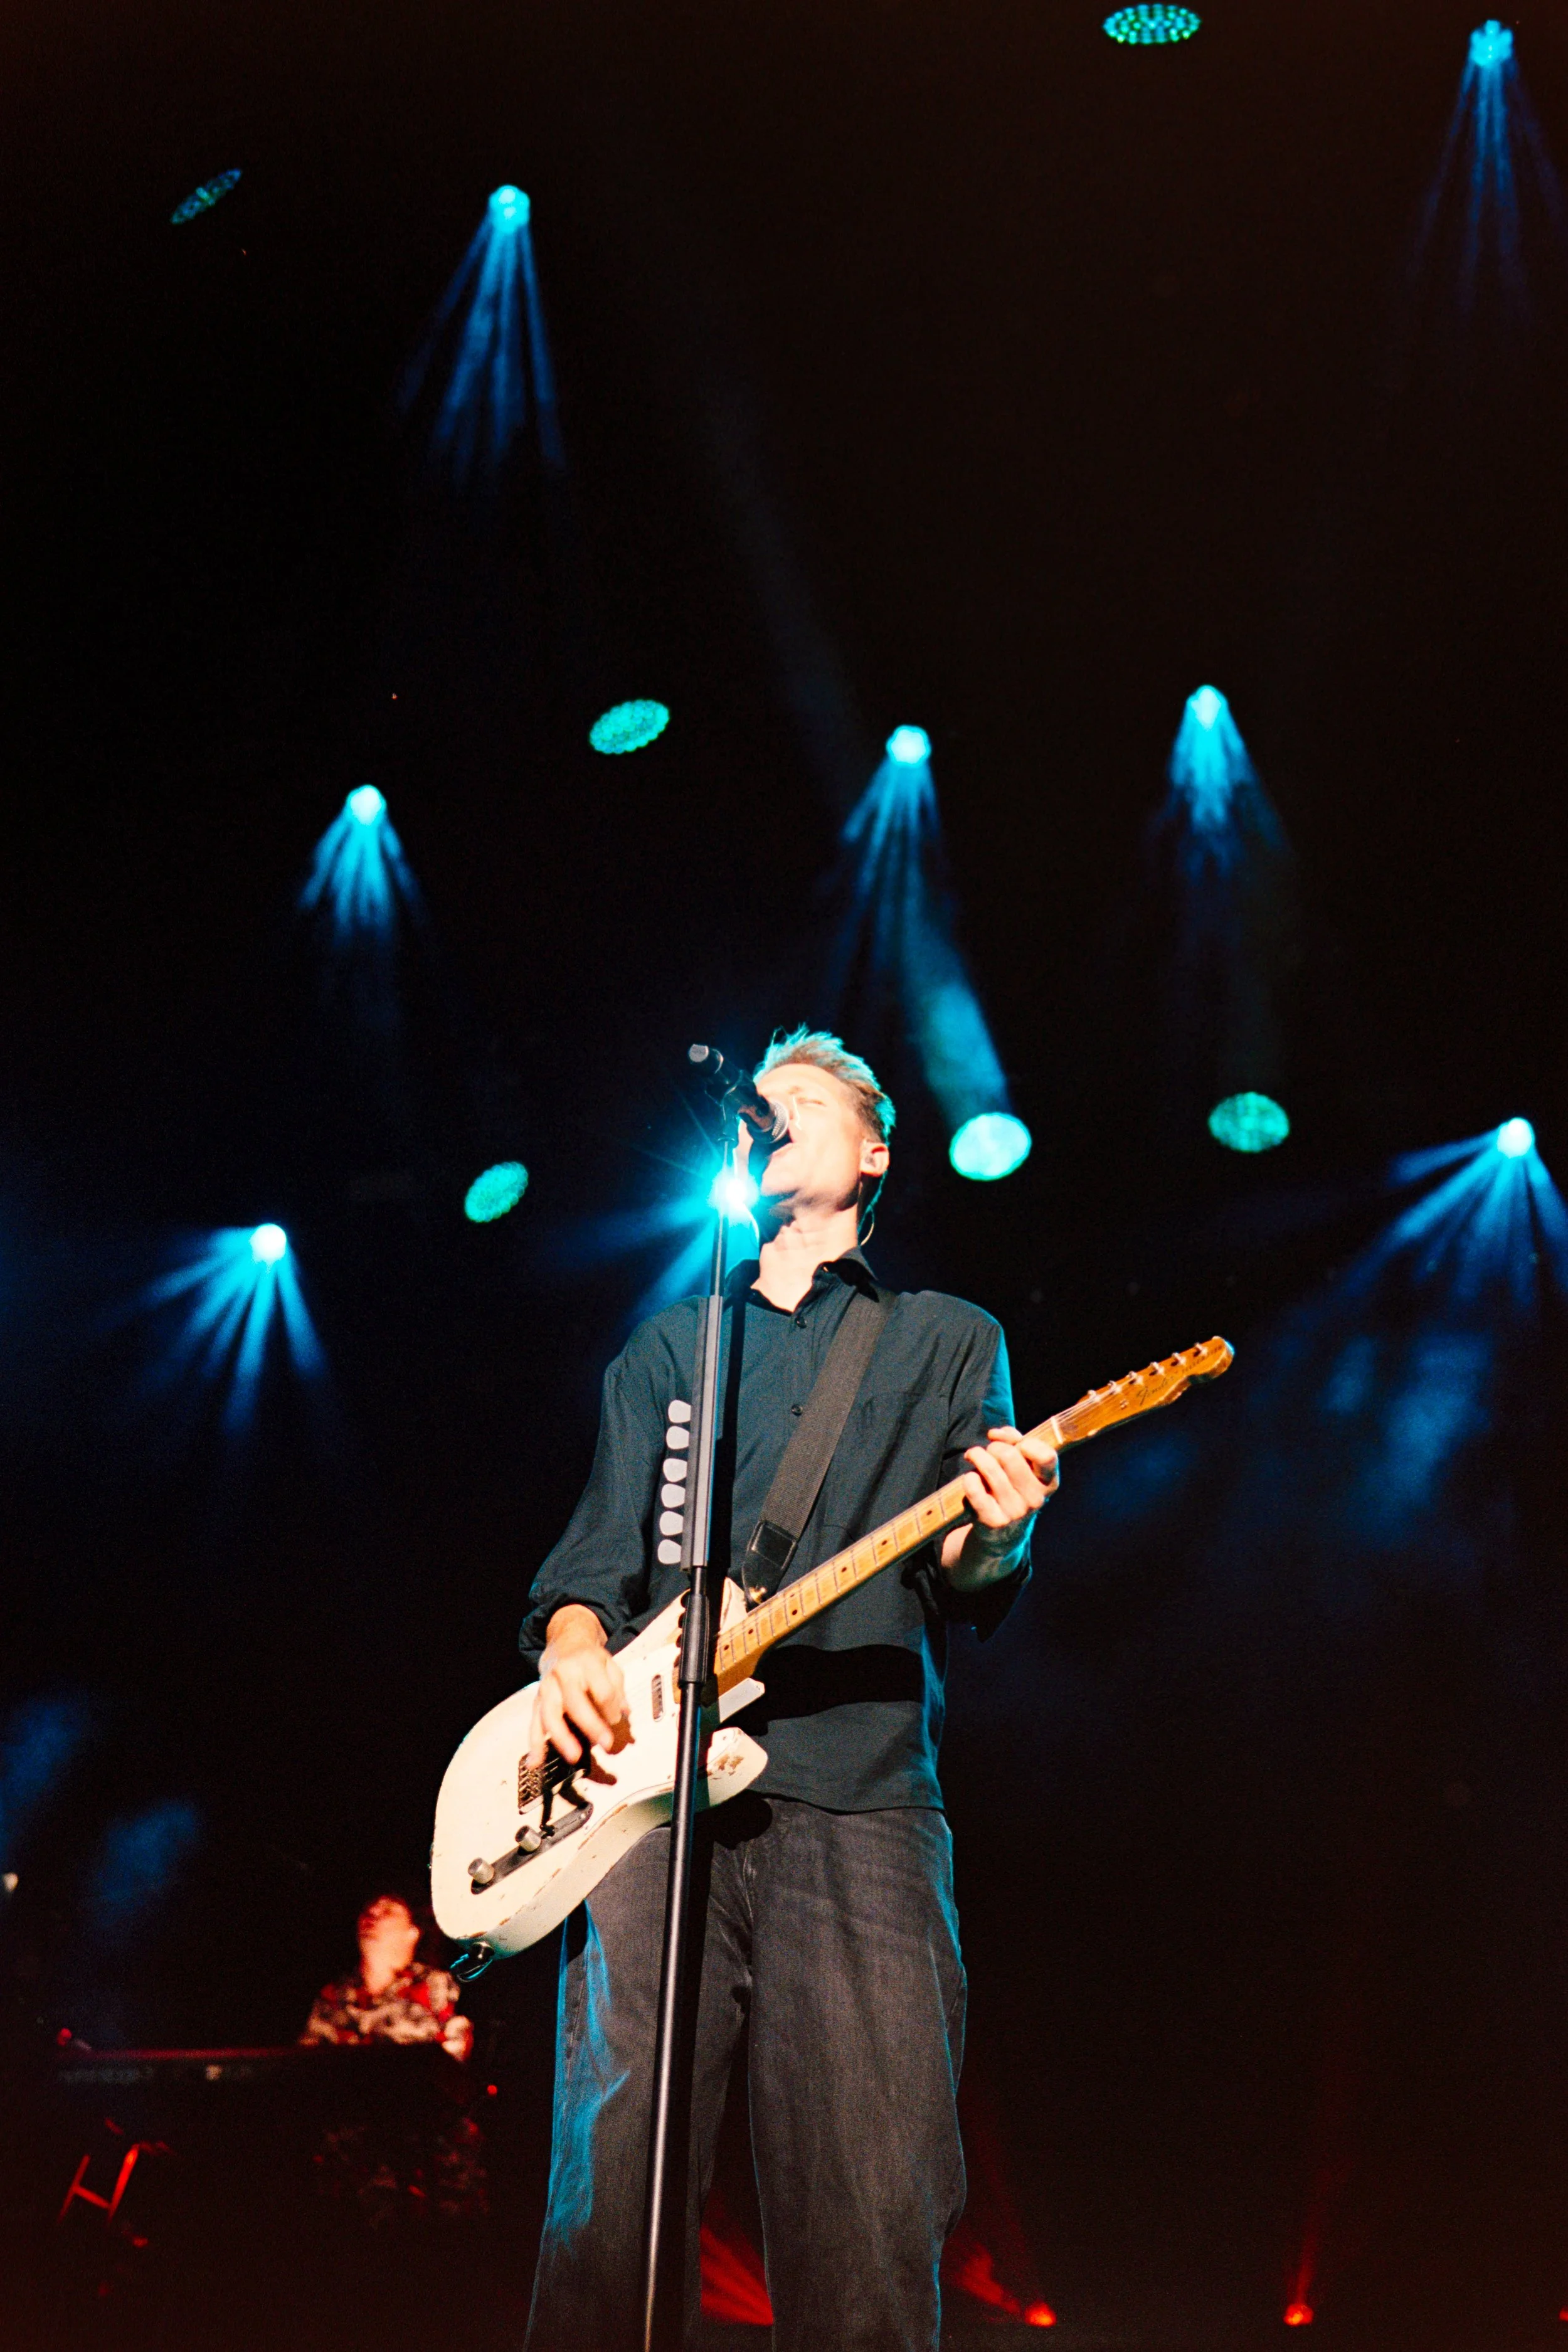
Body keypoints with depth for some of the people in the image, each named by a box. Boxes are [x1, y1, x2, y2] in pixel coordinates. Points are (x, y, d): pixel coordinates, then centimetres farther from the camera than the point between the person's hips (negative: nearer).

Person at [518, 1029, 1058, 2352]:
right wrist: (572, 1640, -7)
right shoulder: (669, 1348, 25)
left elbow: (973, 1598, 11)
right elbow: (604, 1548, 17)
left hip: (859, 1807, -1)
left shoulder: (949, 1342, 19)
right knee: (611, 2194, -8)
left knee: (870, 2232, -10)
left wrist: (990, 1538, -14)